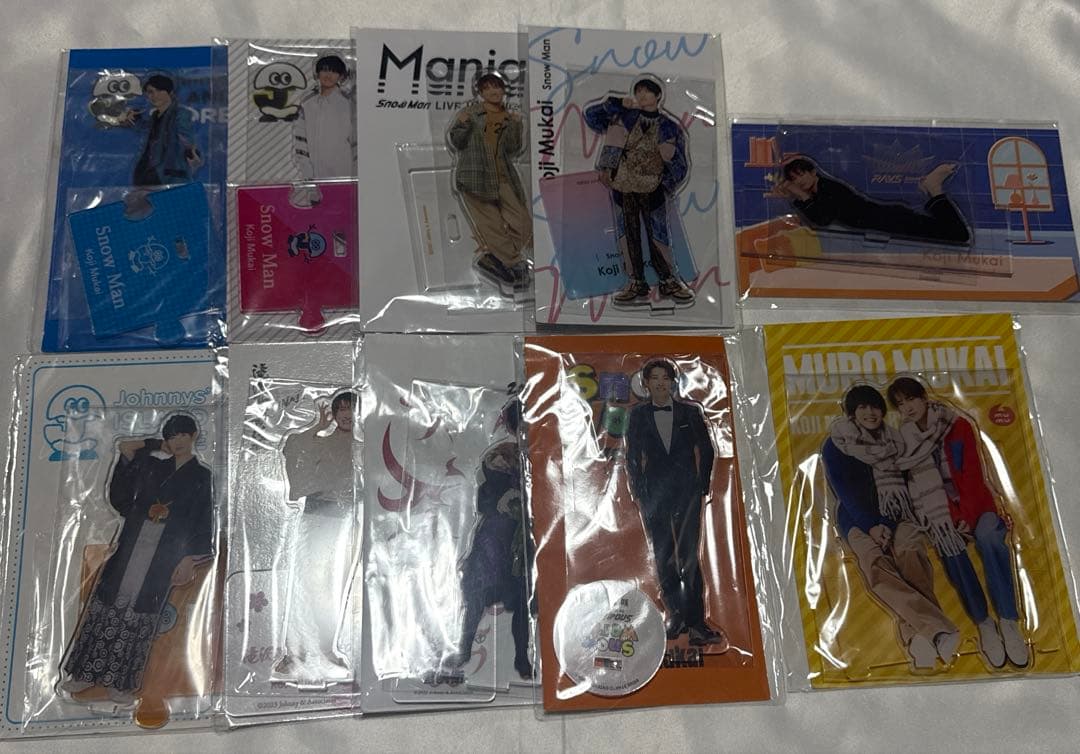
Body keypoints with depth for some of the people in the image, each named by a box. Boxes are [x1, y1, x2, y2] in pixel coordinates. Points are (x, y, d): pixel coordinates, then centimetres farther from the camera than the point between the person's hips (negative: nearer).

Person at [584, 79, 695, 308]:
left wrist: (665, 188, -10)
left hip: (652, 190, -2)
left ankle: (670, 281, 12)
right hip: (621, 187, 2)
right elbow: (591, 116, 4)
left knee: (658, 237, -3)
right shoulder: (624, 115, 7)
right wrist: (618, 103, -4)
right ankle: (636, 284, 13)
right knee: (627, 236, 4)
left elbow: (679, 167, 7)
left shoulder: (670, 128, 4)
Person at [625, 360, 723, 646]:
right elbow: (633, 457, 8)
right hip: (654, 492, 2)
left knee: (688, 555, -7)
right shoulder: (638, 415, 7)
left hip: (687, 491, -1)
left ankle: (696, 623, -5)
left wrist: (702, 487, 2)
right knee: (663, 558, 5)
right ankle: (675, 615, 16)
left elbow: (707, 451, 8)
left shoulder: (691, 412, 6)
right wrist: (639, 492, 2)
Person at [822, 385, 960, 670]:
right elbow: (844, 492, 1)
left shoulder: (892, 442, 18)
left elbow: (901, 486, 11)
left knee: (912, 556, -32)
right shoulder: (835, 446, 8)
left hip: (894, 518, 3)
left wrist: (887, 525, -7)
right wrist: (871, 527, -13)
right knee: (874, 564, -35)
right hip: (858, 521, -3)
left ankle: (916, 637, -51)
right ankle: (937, 629, -52)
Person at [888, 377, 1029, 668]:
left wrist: (968, 514, -14)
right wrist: (942, 523, -9)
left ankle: (1009, 621, -32)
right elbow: (912, 486, 5)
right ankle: (984, 624, -29)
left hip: (973, 504, 0)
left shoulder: (958, 426, 1)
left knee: (988, 537, -34)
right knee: (949, 545, -33)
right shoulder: (903, 440, 6)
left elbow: (972, 475, -4)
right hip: (940, 511, 1)